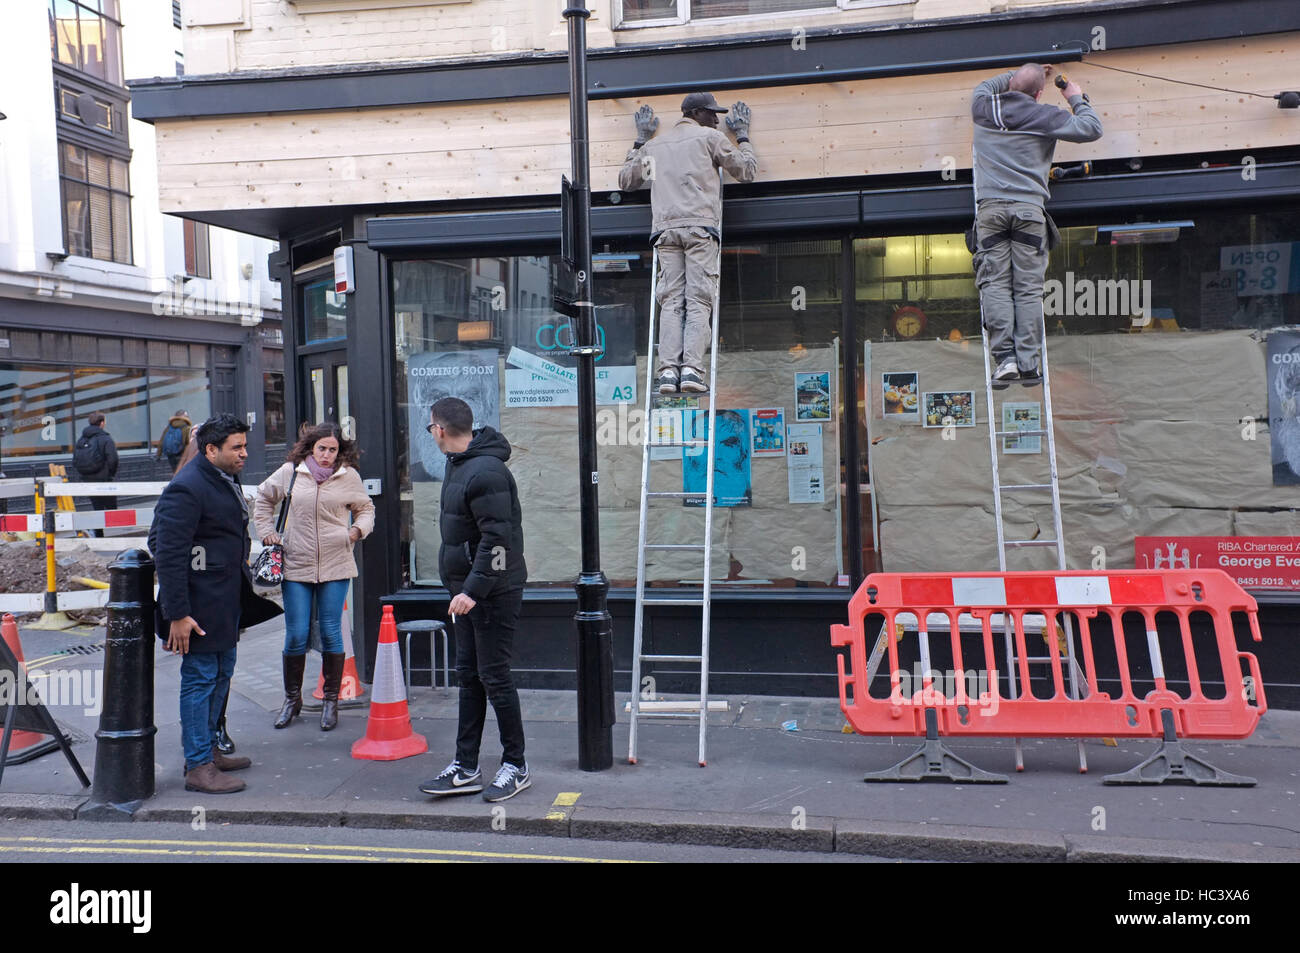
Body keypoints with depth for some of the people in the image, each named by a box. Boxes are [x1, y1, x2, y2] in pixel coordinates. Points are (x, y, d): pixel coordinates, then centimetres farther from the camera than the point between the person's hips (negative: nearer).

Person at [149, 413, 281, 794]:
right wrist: (177, 615, -23)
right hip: (201, 606, -10)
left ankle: (208, 750, 31)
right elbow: (169, 555, -21)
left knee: (221, 675, 17)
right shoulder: (185, 489, -18)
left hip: (228, 602, 10)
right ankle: (198, 767, 7)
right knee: (200, 679, -2)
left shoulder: (226, 481, 13)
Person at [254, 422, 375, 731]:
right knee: (295, 635, 3)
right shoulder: (290, 472, 3)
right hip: (296, 566, 1)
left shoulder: (350, 477, 3)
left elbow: (365, 508, 17)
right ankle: (292, 698, 22)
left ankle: (331, 700, 17)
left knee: (331, 633, 3)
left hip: (335, 566, 0)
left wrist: (359, 529, -2)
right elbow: (263, 499, 20)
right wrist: (267, 531, 10)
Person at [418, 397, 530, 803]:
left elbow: (497, 538, -24)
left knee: (494, 678, -2)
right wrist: (463, 588, 17)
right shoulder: (458, 465, 13)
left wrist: (473, 589, -26)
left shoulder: (486, 472, -20)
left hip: (493, 591, -10)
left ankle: (516, 766, 13)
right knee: (469, 676, 13)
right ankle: (465, 769, 21)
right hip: (468, 589, 10)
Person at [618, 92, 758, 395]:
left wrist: (641, 140, 44)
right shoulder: (709, 137, 13)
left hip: (665, 228, 3)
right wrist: (742, 135, 32)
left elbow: (626, 181, 34)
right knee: (698, 299, -9)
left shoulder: (654, 144, 24)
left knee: (671, 300, -3)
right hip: (701, 226, -3)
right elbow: (747, 171, 16)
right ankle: (691, 368, -21)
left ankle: (668, 370, -17)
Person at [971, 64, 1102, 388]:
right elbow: (1092, 129, 6)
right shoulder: (1044, 116, 5)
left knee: (995, 284, -1)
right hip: (1028, 208, -1)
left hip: (990, 206, 1)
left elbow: (985, 87, 38)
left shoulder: (983, 108, 13)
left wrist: (1021, 75, 46)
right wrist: (1077, 99, 22)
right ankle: (1028, 363, -4)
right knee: (1028, 288, -1)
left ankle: (1004, 356, -14)